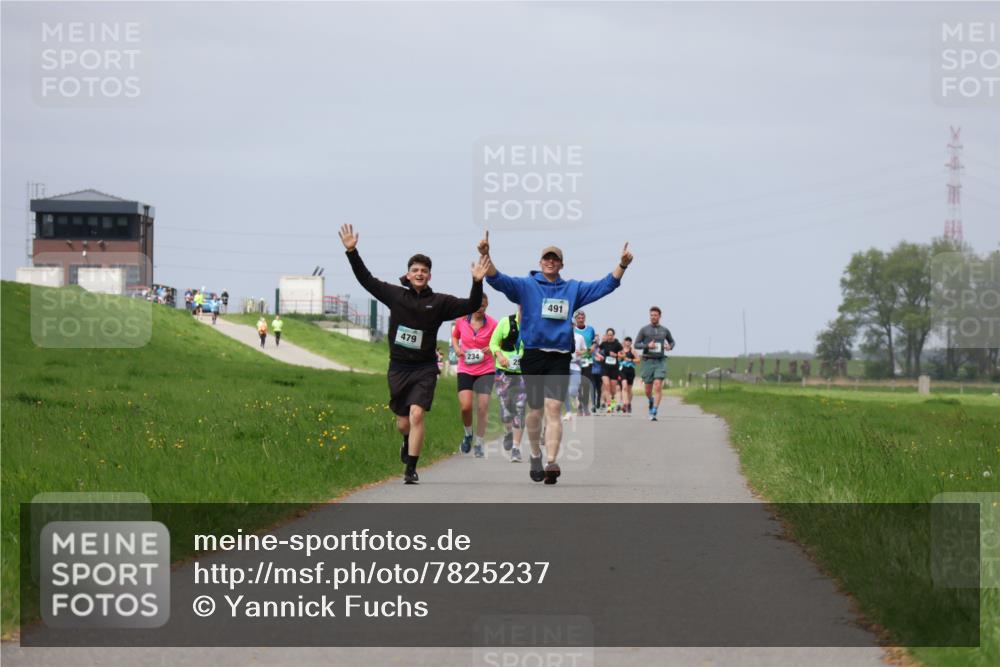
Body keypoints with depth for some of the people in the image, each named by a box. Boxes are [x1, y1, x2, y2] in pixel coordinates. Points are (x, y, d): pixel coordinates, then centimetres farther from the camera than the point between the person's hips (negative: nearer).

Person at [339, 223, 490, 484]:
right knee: (403, 422, 10)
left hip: (424, 368, -2)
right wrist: (352, 252, -2)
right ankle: (407, 443, 47)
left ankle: (411, 469, -14)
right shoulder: (395, 295, 3)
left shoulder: (439, 302, 0)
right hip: (398, 367, 2)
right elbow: (366, 279, 5)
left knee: (417, 415, -19)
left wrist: (477, 283, -21)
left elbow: (470, 306, -6)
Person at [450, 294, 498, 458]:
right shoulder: (461, 321, -2)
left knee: (483, 407, -4)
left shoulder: (492, 324, -7)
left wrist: (493, 348, -19)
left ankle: (479, 445, 9)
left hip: (486, 370, -1)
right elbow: (455, 336, 17)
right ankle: (468, 435, 19)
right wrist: (456, 347, -2)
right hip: (465, 369, 1)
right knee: (465, 406, -11)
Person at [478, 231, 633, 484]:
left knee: (553, 408, -12)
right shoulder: (525, 286, 5)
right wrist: (486, 257, -26)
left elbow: (606, 285, 11)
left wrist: (622, 265, -3)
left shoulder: (573, 289, 13)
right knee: (535, 410, 7)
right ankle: (535, 456, 29)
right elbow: (497, 280, -9)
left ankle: (551, 463, -22)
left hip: (559, 357, 1)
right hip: (533, 355, -1)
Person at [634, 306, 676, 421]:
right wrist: (647, 345, -15)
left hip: (660, 361, 0)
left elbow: (671, 341, 25)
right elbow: (636, 344, 2)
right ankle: (651, 401, 41)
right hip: (648, 361, 0)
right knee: (648, 389, 7)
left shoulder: (665, 330, 9)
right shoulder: (644, 330, 3)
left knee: (658, 386, -16)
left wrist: (670, 347, 1)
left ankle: (654, 413, -17)